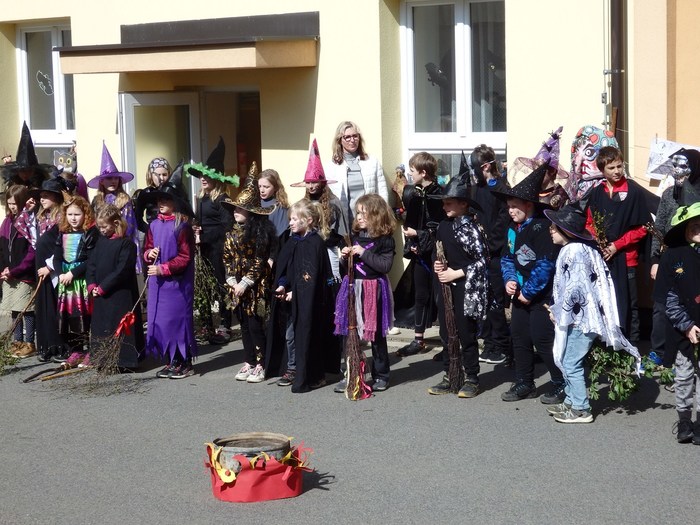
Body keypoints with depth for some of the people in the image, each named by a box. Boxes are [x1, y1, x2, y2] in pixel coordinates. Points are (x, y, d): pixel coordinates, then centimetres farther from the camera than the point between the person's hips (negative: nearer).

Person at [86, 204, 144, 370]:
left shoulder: (126, 243, -12)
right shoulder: (100, 240, 11)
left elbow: (122, 270, -18)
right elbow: (91, 263, 12)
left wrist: (102, 287, -16)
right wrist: (92, 285, -3)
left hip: (119, 295, -7)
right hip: (99, 295, 7)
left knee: (118, 327, -6)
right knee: (99, 326, 11)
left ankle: (123, 361, 0)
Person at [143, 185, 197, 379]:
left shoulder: (182, 226, -10)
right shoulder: (154, 225, 9)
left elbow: (185, 257, -12)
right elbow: (146, 249, 19)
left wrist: (163, 268, -17)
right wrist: (149, 254, -4)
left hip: (177, 282, -6)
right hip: (157, 283, 6)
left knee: (178, 320, -2)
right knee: (160, 321, 8)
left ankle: (185, 363, 8)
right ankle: (172, 362, 18)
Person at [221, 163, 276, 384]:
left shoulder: (260, 232, -11)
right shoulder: (232, 233, 9)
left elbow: (260, 261, -13)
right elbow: (227, 258, 9)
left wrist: (245, 283, -15)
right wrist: (232, 281, -3)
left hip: (256, 286, -6)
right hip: (238, 286, 6)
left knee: (256, 325, -3)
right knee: (244, 325, 11)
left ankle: (260, 364, 6)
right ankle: (249, 362, 19)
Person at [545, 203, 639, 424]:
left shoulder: (576, 251, -20)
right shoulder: (571, 249, 12)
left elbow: (575, 288, -25)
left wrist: (558, 311, -14)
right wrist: (558, 310, 12)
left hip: (580, 317, -10)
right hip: (575, 316, 10)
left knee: (571, 363, -4)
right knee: (566, 361, 17)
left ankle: (581, 409, 4)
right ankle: (571, 401, 28)